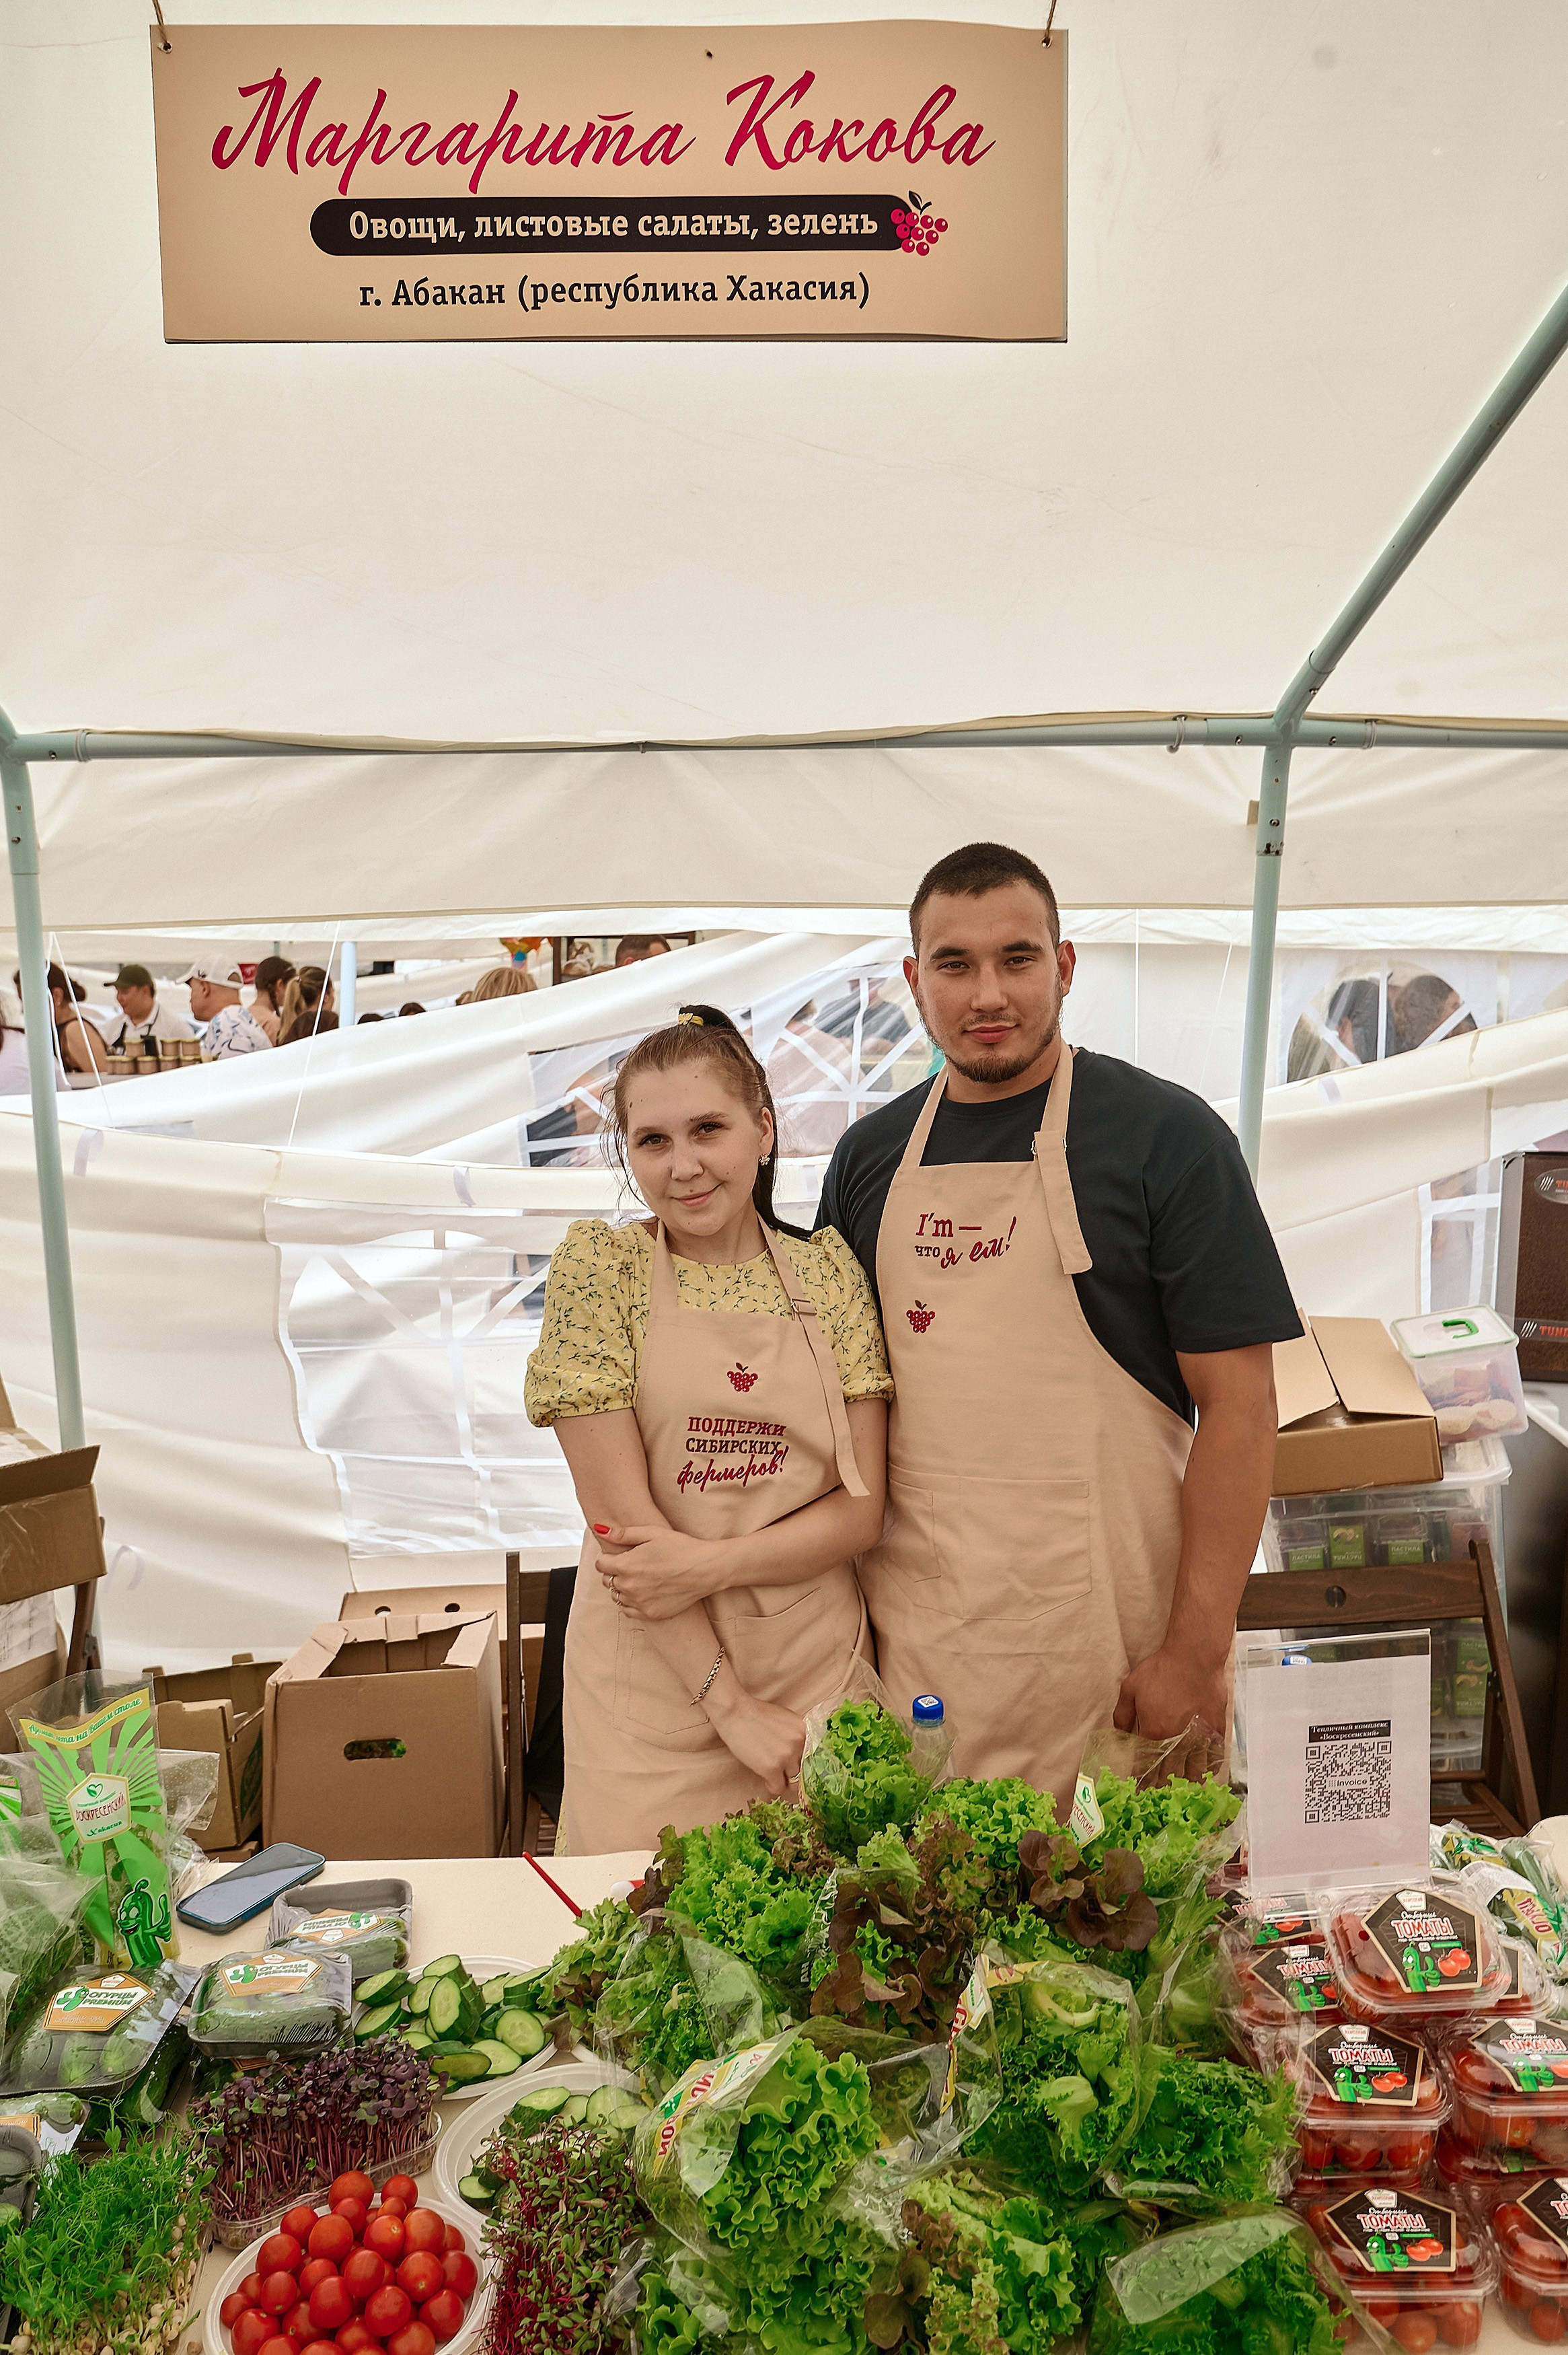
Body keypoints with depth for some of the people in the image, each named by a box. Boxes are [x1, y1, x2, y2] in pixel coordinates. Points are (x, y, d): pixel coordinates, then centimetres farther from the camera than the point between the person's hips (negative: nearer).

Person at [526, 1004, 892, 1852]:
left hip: (817, 1667, 2)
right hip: (653, 1685, -2)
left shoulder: (828, 1269, 0)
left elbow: (862, 1506, -3)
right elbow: (620, 1514, -12)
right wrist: (730, 1701, -13)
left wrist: (711, 1563, -18)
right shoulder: (599, 1267, -8)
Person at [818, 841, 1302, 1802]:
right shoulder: (870, 1155, 7)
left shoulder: (1168, 1135, -6)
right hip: (909, 1640, 4)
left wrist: (1197, 1650, -12)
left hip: (1109, 1648, -3)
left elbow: (1239, 1406, -8)